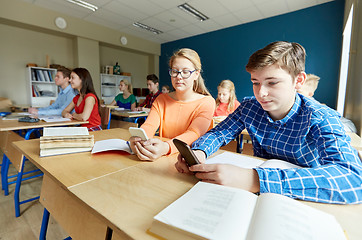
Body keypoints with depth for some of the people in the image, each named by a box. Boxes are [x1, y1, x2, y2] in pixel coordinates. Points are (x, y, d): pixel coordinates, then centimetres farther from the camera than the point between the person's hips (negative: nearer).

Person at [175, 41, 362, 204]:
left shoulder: (321, 119, -17)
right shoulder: (249, 107, -7)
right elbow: (218, 133, -2)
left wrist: (255, 180, -44)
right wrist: (198, 152, -26)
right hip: (259, 200, 2)